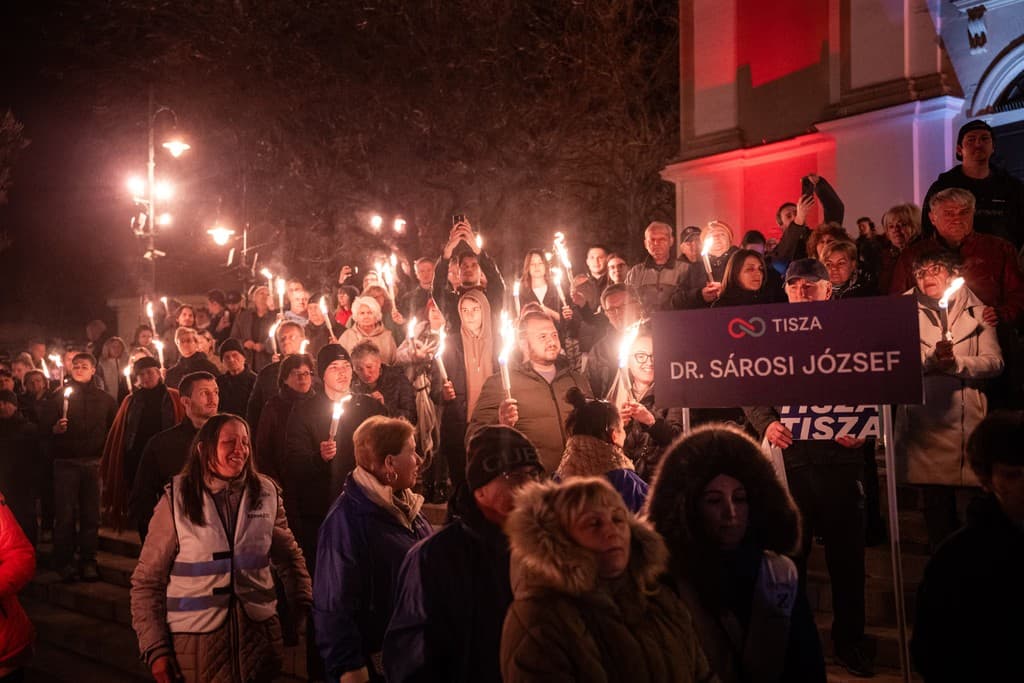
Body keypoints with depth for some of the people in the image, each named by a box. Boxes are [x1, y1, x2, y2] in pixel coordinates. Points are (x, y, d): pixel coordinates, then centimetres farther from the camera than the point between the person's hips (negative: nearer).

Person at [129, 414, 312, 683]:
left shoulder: (267, 493, 1)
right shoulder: (177, 500, -6)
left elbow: (289, 557, 13)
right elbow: (146, 580, -3)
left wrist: (307, 607, 0)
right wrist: (155, 649, -9)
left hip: (259, 633, 2)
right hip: (195, 638, -2)